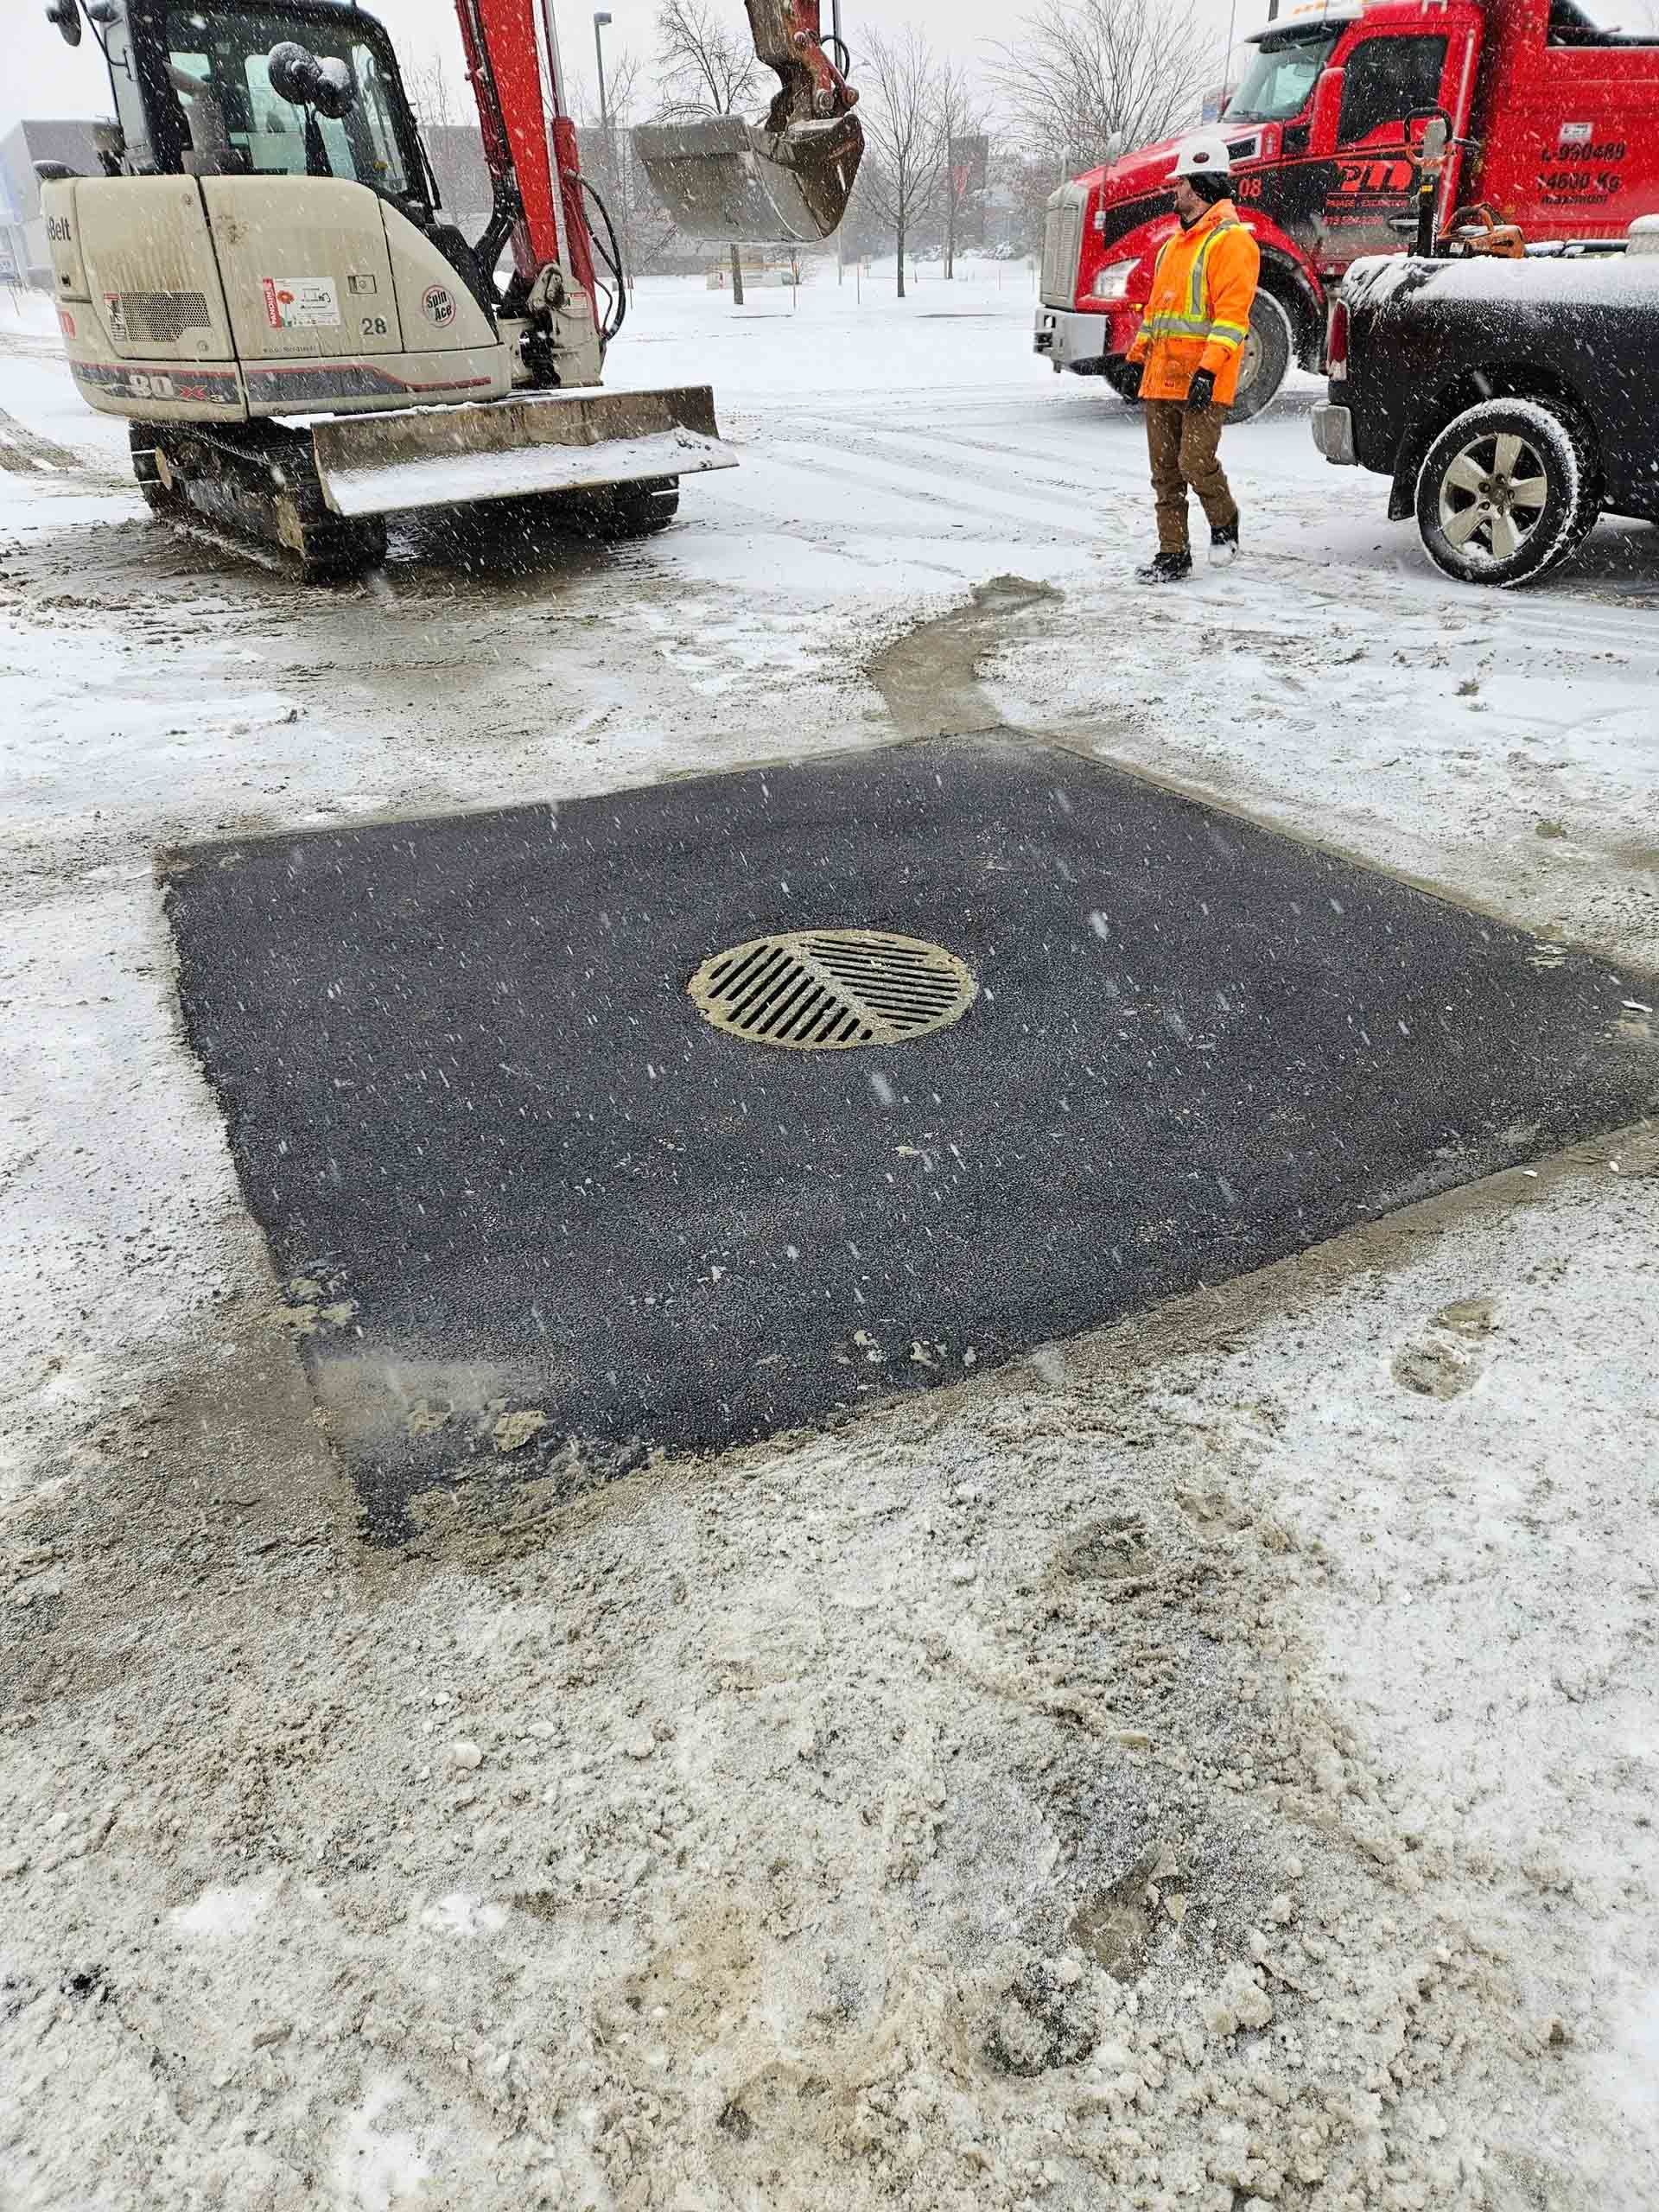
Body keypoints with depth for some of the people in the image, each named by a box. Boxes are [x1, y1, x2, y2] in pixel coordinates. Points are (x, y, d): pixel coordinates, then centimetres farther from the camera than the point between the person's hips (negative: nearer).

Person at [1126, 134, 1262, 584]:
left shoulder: (1231, 240, -5)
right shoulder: (1175, 244, 23)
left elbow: (1232, 312, -15)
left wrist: (1209, 369, -24)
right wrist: (1136, 357, 23)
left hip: (1203, 381, -8)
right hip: (1162, 377, 8)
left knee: (1195, 462, -14)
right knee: (1165, 471, 6)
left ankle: (1224, 521, 14)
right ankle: (1173, 553, 12)